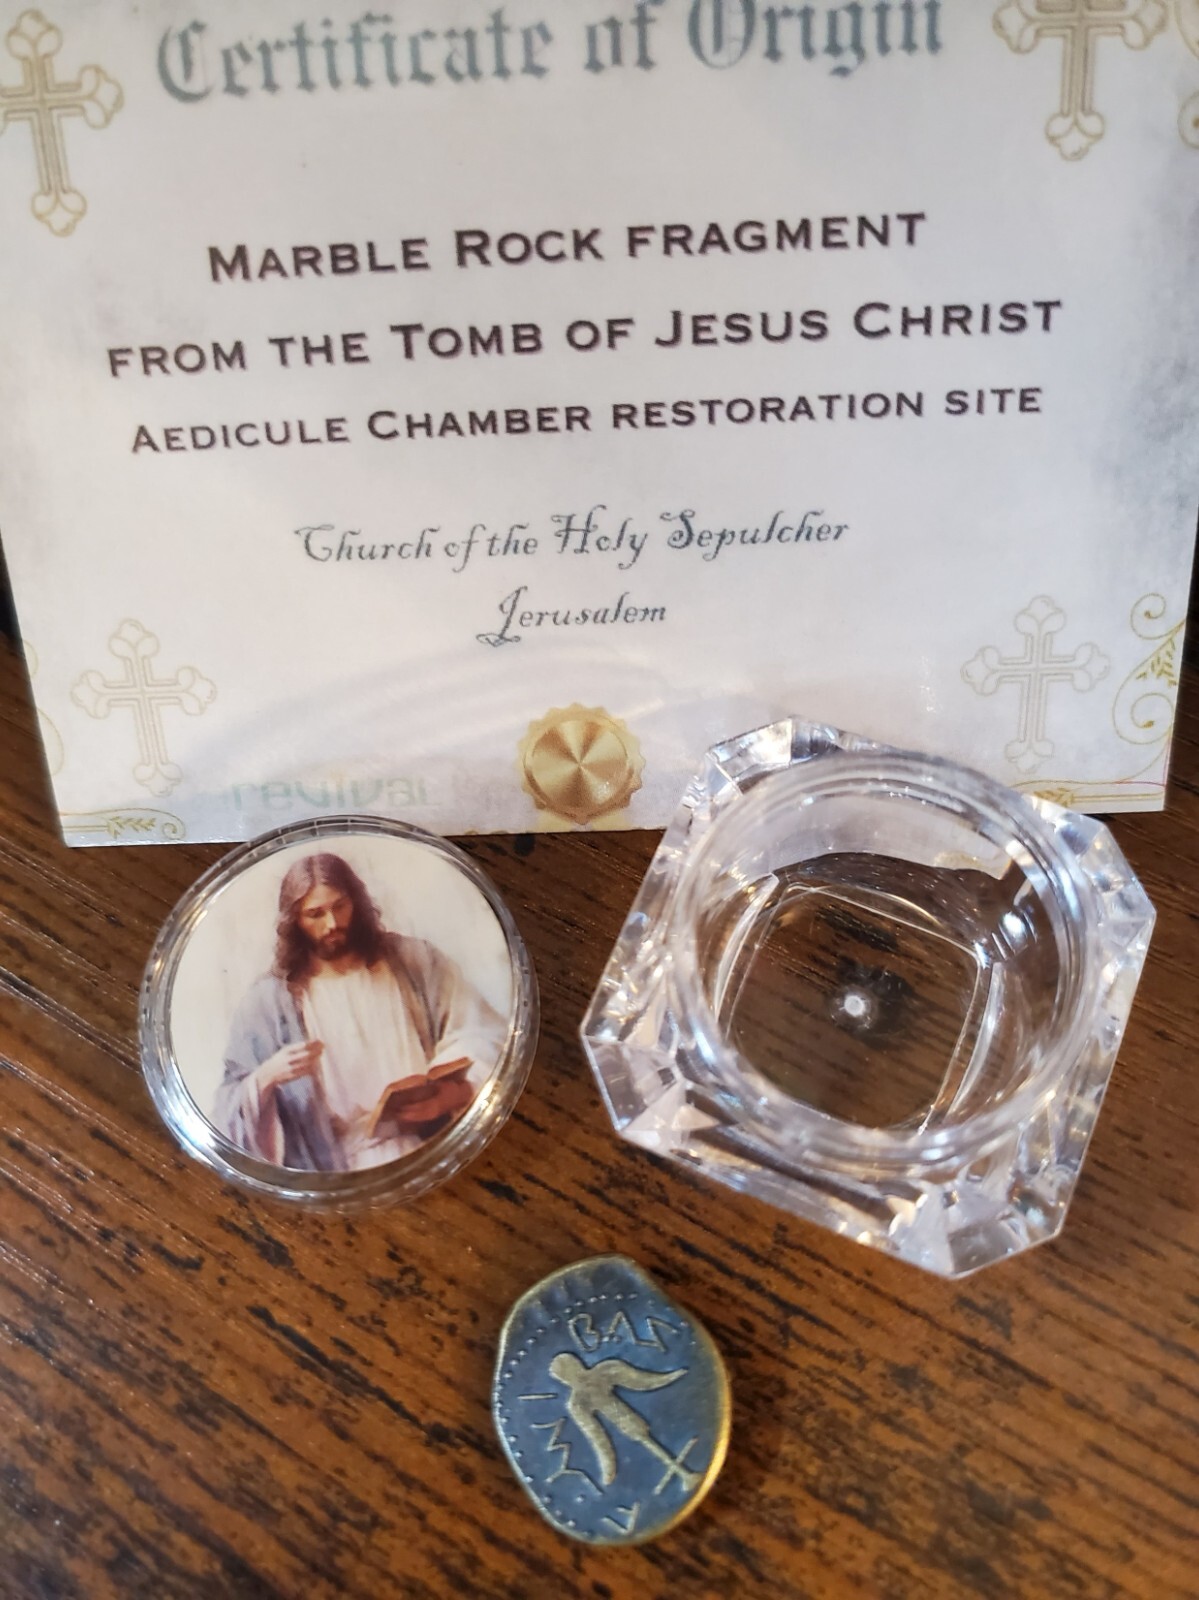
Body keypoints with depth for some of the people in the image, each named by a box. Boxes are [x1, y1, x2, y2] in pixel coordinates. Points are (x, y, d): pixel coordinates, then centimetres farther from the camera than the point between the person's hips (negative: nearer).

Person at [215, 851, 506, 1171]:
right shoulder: (268, 1002, 9)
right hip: (345, 1167, -1)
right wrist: (265, 1078, -13)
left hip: (437, 1142, 1)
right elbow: (231, 1118, 8)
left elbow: (485, 1036, 7)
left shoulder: (413, 960, 12)